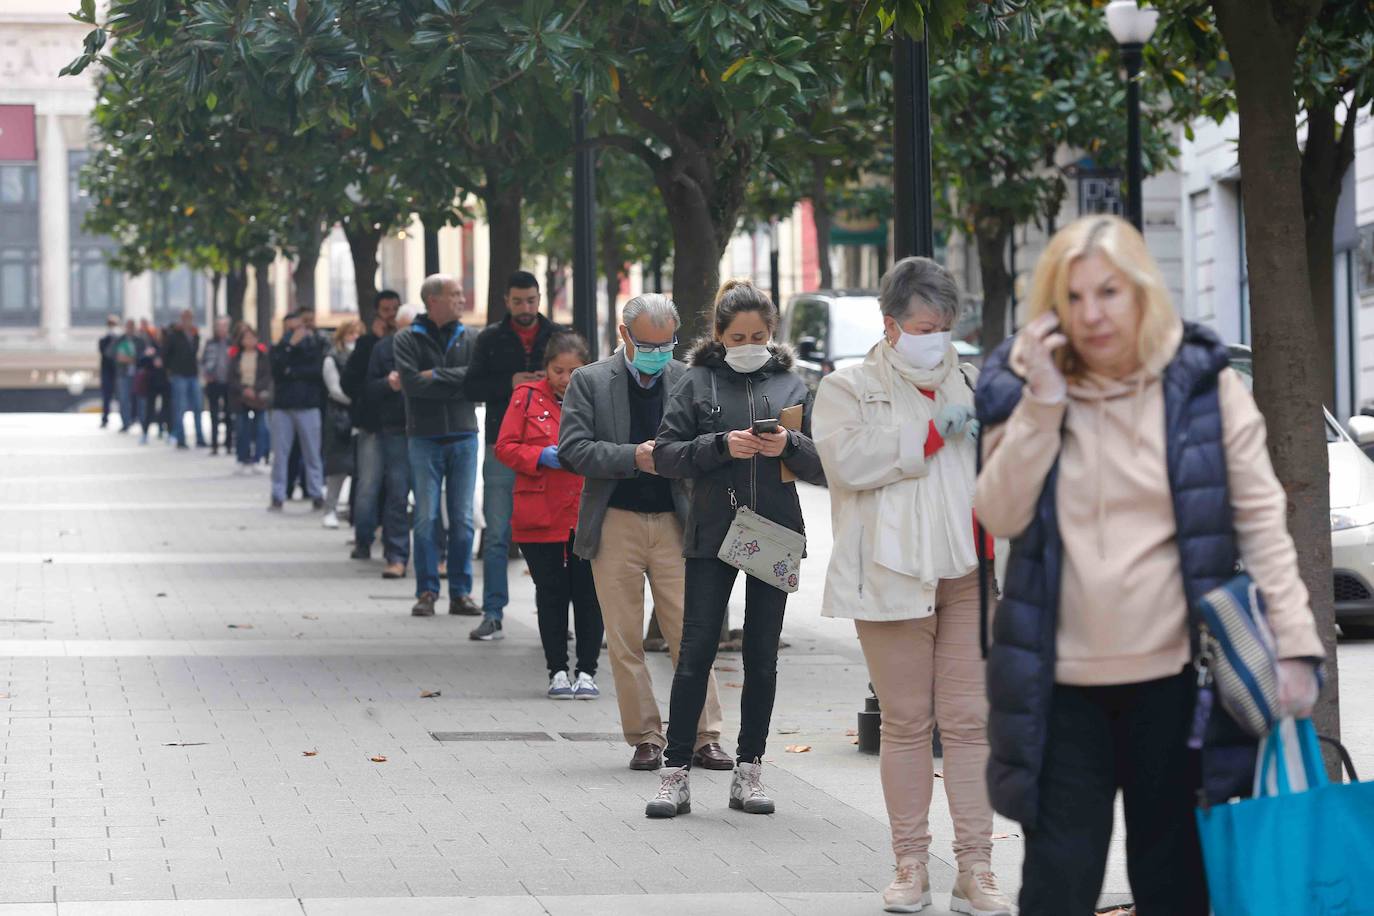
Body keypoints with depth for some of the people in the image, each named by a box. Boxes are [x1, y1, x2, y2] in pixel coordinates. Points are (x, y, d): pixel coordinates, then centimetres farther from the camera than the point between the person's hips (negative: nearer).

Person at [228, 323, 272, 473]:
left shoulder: (263, 355, 1)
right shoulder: (235, 356, 7)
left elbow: (267, 376, -4)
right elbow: (232, 378, 2)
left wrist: (255, 390, -15)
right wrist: (243, 390, -12)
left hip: (259, 397, -2)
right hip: (240, 397, 2)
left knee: (259, 428, -2)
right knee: (242, 430, 2)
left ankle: (258, 460, 1)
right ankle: (244, 461, 9)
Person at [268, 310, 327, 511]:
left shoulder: (314, 347, 6)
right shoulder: (278, 349, 10)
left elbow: (318, 371, -9)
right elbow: (276, 367, -9)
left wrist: (292, 372, -6)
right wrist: (290, 344, -11)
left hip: (308, 406, -1)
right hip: (282, 406, 1)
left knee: (312, 453, 1)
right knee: (280, 453, 0)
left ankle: (317, 494, 6)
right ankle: (278, 496, 3)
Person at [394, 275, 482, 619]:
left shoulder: (466, 339, 8)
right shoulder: (408, 339, 1)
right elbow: (411, 382, -13)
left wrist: (437, 376, -11)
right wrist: (456, 381, -10)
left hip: (463, 437, 2)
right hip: (424, 438, -2)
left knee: (462, 519, 3)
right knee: (426, 517, -2)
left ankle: (461, 593, 9)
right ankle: (426, 591, 4)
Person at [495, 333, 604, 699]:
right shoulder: (527, 397, 3)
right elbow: (505, 446, 1)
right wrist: (541, 457, -14)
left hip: (590, 514, 0)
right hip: (541, 515, 0)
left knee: (588, 592, -1)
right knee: (551, 592, 4)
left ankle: (587, 670, 7)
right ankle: (557, 671, 12)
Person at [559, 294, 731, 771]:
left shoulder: (688, 381, 5)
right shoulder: (590, 382, 1)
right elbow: (573, 449, -7)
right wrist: (633, 457, -17)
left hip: (673, 524, 1)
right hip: (615, 525, -1)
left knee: (690, 634, -2)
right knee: (624, 641, 2)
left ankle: (704, 737, 4)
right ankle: (645, 738, 9)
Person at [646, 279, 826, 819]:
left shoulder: (791, 385, 8)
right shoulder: (698, 383, 3)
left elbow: (824, 466, 7)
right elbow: (665, 454, -3)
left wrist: (790, 446, -13)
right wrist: (721, 445, -16)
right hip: (712, 535, -2)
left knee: (762, 657, 6)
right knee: (695, 653, -4)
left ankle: (749, 772, 14)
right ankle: (675, 774, 0)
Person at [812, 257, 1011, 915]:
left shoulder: (972, 384, 19)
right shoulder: (849, 387, 7)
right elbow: (846, 458, -12)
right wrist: (932, 432, -11)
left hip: (968, 576, 3)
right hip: (894, 580, -3)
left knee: (970, 720, -2)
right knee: (906, 723, 2)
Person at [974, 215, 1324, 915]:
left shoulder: (1203, 386, -2)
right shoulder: (1025, 388, 3)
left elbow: (1262, 522, -3)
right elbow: (1001, 517, -7)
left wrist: (1293, 643, -12)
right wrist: (1042, 404, -16)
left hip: (1173, 677, -1)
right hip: (1064, 683, 1)